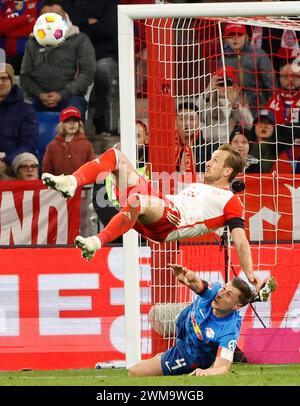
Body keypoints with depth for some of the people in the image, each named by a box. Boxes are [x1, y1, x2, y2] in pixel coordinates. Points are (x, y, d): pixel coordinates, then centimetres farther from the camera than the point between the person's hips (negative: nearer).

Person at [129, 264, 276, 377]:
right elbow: (197, 285, -53)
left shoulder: (229, 331, -44)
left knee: (134, 373, 2)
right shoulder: (214, 291, -32)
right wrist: (188, 278, -78)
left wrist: (205, 372, -75)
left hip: (191, 358, -4)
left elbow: (222, 368, -51)